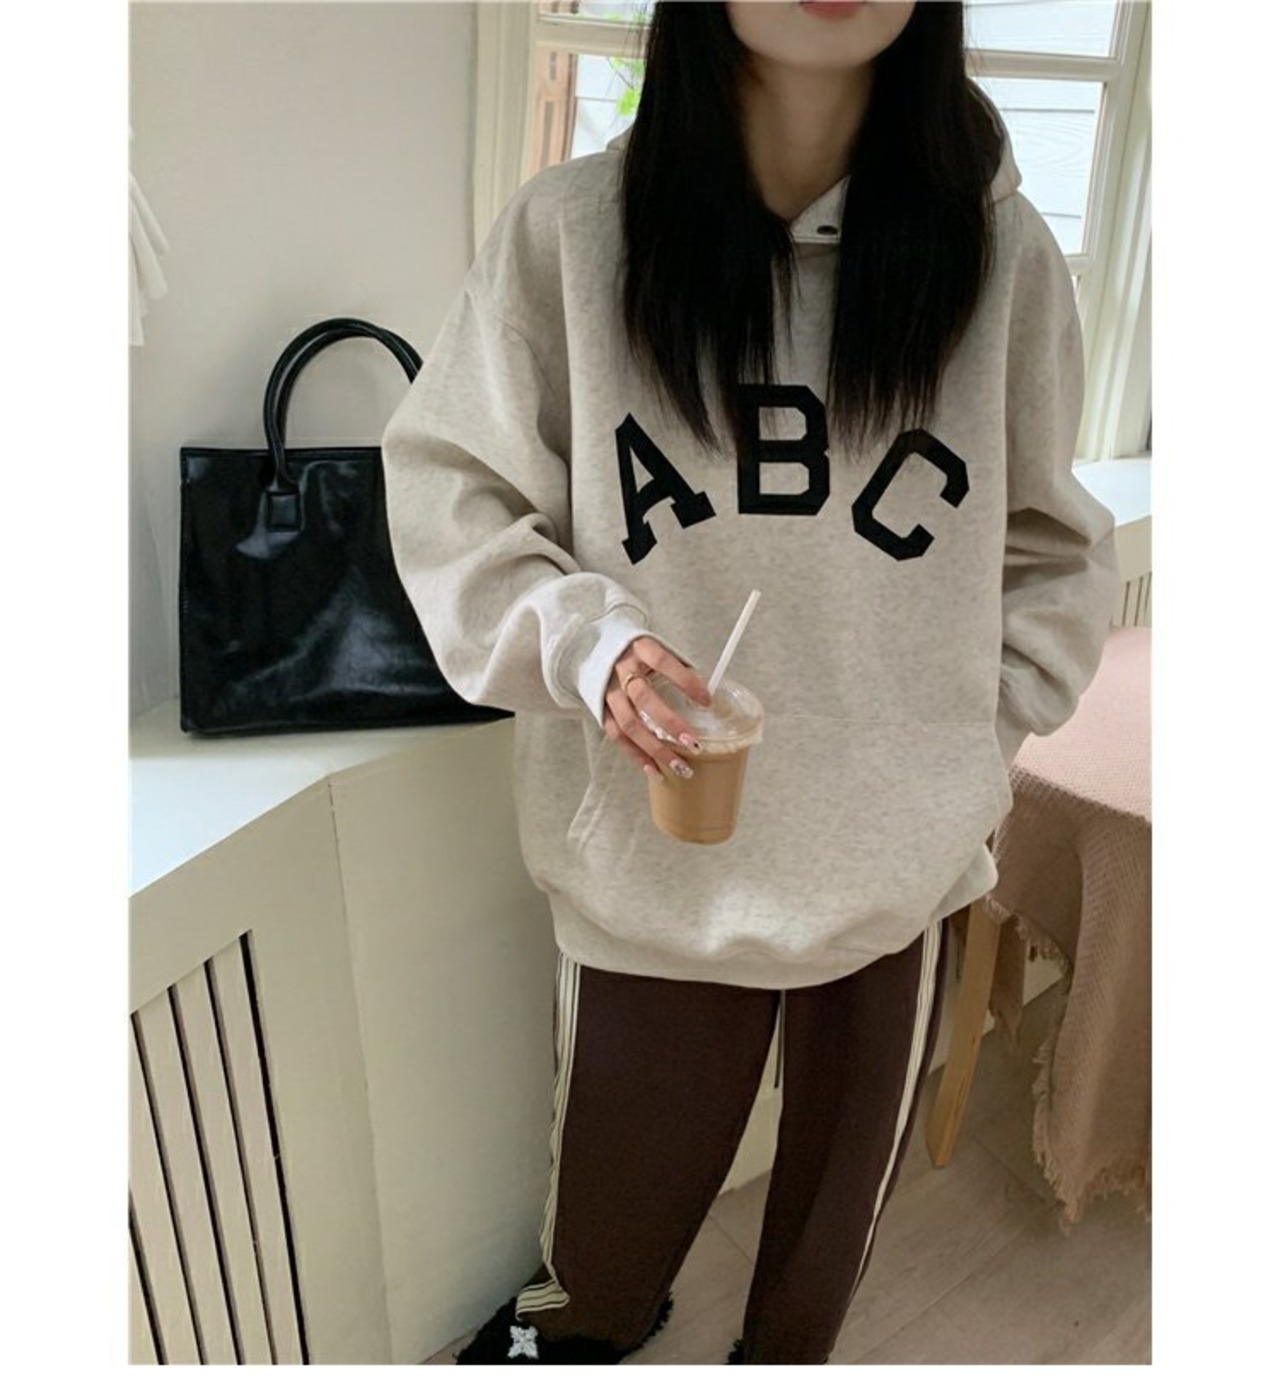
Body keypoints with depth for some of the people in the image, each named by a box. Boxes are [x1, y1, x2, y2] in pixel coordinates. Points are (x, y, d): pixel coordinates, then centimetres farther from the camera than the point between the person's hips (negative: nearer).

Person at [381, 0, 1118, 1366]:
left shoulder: (1002, 250, -6)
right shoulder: (569, 227, -11)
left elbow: (1051, 544, 6)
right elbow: (449, 486, -3)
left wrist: (970, 740, -1)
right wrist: (579, 638, -18)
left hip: (897, 851, 2)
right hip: (652, 852, -1)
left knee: (842, 1166, 23)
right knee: (614, 1212, 16)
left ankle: (785, 1351, 59)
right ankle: (593, 1311, 57)